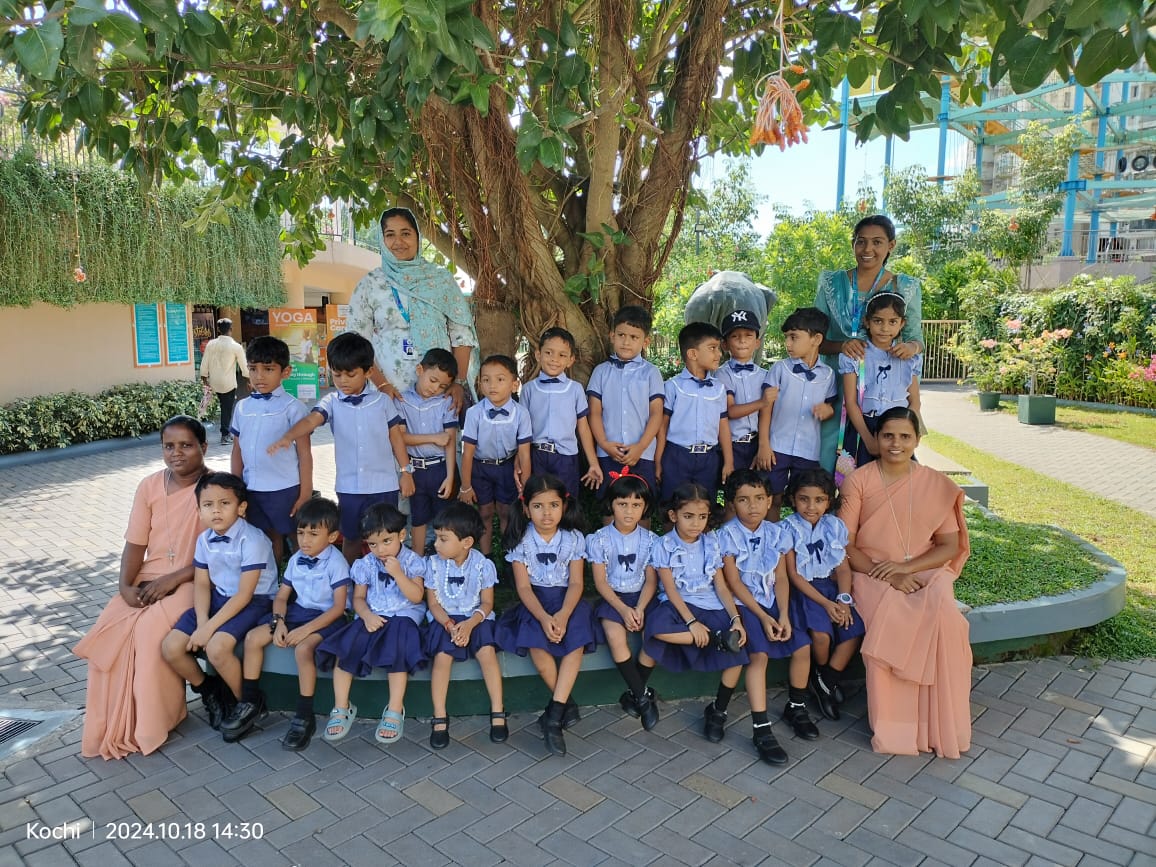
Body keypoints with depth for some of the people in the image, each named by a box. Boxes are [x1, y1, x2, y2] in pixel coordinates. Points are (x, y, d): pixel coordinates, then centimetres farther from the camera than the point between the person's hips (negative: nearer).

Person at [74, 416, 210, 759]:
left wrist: (172, 580, -19)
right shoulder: (149, 487, 4)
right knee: (108, 631, -17)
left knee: (152, 630, -28)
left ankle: (152, 722, -6)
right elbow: (135, 543, 4)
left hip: (193, 579, -5)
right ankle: (115, 725, -1)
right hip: (149, 578, 5)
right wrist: (125, 584, -12)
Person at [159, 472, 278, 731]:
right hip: (219, 597, 7)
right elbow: (202, 584, 4)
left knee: (217, 647, -30)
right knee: (170, 647, -7)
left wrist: (210, 627, -22)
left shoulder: (251, 540, -21)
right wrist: (202, 621, -13)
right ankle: (209, 690, 20)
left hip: (254, 602, -7)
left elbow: (244, 594, -21)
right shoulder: (204, 539, 1)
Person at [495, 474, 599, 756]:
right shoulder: (521, 541, -4)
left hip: (567, 600, 1)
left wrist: (563, 614, -27)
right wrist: (543, 617, -27)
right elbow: (523, 587, -9)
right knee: (536, 643, -30)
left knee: (576, 641, -28)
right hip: (535, 601, 0)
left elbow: (576, 583, -8)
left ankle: (554, 715, -26)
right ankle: (567, 704, -13)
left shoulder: (574, 538, -2)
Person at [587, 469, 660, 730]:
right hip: (612, 598, -1)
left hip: (641, 598, 2)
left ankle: (633, 694, -2)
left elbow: (651, 580, -2)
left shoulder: (650, 540, 0)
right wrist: (623, 609, -18)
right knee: (616, 637, -29)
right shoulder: (600, 540, -5)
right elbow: (600, 582, -6)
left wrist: (639, 608, -18)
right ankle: (643, 696, -13)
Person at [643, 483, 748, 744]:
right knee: (657, 628, -37)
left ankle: (718, 711, 1)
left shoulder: (712, 544, 7)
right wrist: (692, 622, -21)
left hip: (712, 608, 3)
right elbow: (670, 589, -9)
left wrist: (736, 618, -11)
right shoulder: (665, 545, -3)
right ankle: (717, 639, -24)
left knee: (736, 655, -21)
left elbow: (721, 586, 5)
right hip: (677, 606, -2)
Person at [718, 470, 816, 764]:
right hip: (742, 604, -5)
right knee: (760, 654, -25)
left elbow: (781, 578, 3)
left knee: (802, 646, -8)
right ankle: (761, 729, -20)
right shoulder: (728, 535, -11)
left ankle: (796, 708, 18)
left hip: (771, 603, 5)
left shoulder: (775, 533, 3)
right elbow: (734, 582, -13)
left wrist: (783, 615, -10)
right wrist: (763, 617, -17)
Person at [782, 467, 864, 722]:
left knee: (854, 630, -18)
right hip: (804, 589, -4)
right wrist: (825, 603, -17)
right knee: (821, 633, -26)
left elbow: (843, 568, 4)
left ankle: (826, 682, -1)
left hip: (832, 586, 4)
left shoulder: (835, 526, 6)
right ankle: (822, 677, 6)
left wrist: (843, 599, -14)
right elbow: (793, 574, -10)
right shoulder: (789, 529, -6)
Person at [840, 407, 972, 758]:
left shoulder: (936, 485, 6)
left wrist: (906, 567, -13)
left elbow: (950, 546, 3)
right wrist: (886, 575, -16)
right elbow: (845, 545, -3)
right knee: (888, 626, -31)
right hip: (873, 575, -1)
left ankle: (940, 725, -15)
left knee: (944, 619, -30)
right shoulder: (858, 481, 0)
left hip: (925, 572, 2)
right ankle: (894, 728, -14)